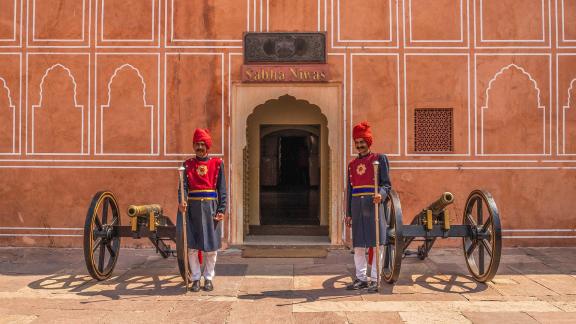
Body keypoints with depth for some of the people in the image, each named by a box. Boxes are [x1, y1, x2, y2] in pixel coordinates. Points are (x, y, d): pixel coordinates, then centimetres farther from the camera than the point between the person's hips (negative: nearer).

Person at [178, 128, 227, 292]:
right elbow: (183, 186, -1)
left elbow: (222, 189, 4)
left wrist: (221, 210, -4)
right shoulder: (188, 164, 8)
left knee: (211, 246, 4)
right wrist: (181, 201, -21)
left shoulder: (217, 163, 6)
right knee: (192, 246, 2)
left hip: (211, 208, 0)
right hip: (193, 208, 1)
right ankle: (195, 278, 15)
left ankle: (209, 278, 18)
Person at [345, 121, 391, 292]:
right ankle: (361, 278, 16)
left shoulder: (379, 158, 2)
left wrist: (381, 195, -24)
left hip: (373, 205, -4)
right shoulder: (352, 164, 16)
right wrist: (348, 213, 13)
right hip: (357, 207, 5)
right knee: (358, 244, 6)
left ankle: (375, 279, 5)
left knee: (376, 243, -2)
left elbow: (386, 184, -2)